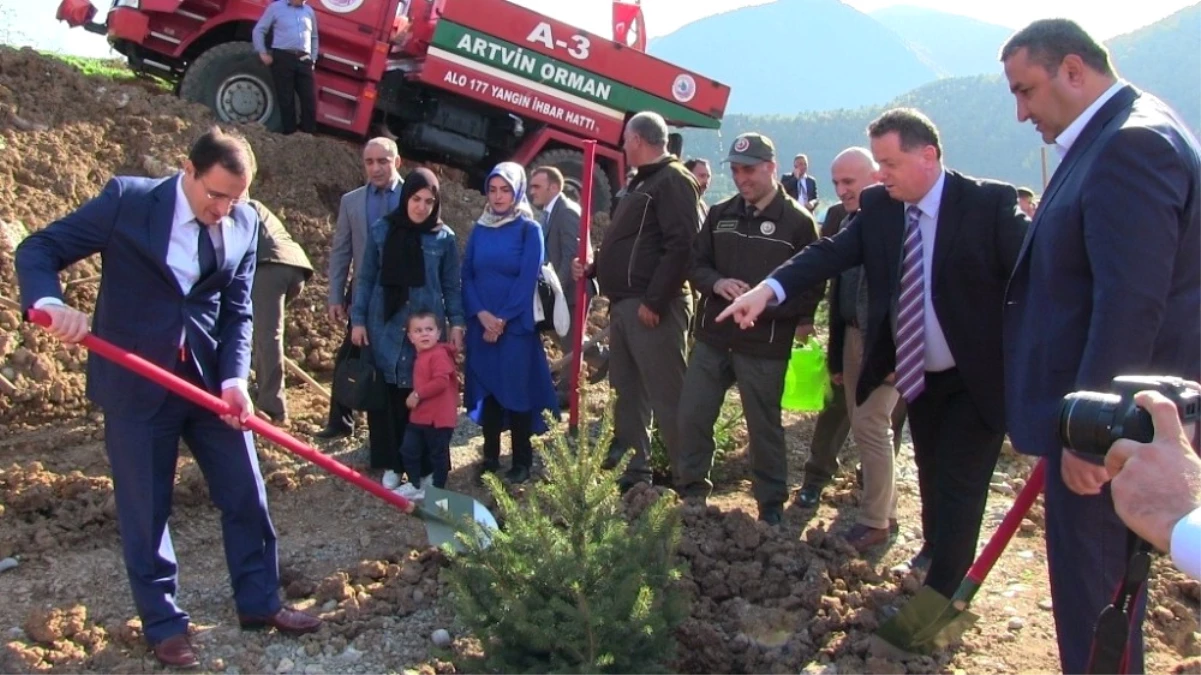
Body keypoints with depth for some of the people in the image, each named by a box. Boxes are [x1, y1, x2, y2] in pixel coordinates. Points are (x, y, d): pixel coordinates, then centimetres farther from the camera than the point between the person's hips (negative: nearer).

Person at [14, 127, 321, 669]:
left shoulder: (245, 223, 0)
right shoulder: (127, 199, -11)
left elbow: (237, 312, 1)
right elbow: (37, 250, -8)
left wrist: (234, 378, -14)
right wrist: (50, 302, -28)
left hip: (210, 379, 4)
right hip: (135, 383, -3)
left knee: (246, 495, 10)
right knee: (145, 510, 7)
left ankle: (259, 602, 28)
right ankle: (164, 624, 24)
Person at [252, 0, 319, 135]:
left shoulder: (309, 11, 16)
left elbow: (313, 37, 25)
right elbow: (258, 30, 6)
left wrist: (313, 59, 15)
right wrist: (263, 53, -2)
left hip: (304, 60, 4)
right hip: (282, 57, -3)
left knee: (310, 98, -2)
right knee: (286, 98, -2)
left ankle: (309, 133, 4)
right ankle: (289, 133, 3)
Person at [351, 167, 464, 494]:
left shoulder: (444, 237, 0)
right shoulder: (381, 230, 1)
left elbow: (452, 285, 6)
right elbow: (366, 278, 6)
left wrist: (456, 323, 0)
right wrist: (358, 319, 3)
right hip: (385, 326, 1)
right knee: (387, 397, 5)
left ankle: (418, 471, 6)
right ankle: (392, 464, 18)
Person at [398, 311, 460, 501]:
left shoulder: (439, 354, -17)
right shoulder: (419, 356, 14)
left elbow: (441, 382, -28)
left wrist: (418, 394, -23)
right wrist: (415, 397, 9)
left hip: (439, 417, -9)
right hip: (419, 416, 9)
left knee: (438, 455, 5)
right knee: (409, 450, 12)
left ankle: (437, 491, 18)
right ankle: (416, 486, 26)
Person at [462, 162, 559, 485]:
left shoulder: (529, 229, -3)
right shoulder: (480, 229, 9)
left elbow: (527, 280, -9)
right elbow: (466, 275, 5)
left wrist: (503, 319, -12)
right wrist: (481, 314, -10)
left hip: (516, 325, -4)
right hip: (481, 324, 4)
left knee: (517, 389, -1)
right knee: (486, 389, 7)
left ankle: (522, 462, 8)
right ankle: (490, 458, 17)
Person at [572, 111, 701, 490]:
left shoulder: (673, 180, -11)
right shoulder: (641, 183, 20)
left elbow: (683, 246, -22)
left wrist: (655, 301, -23)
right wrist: (592, 269, 15)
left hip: (651, 307, -10)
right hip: (623, 303, 10)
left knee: (667, 394, -6)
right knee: (627, 389, 15)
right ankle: (634, 466, 25)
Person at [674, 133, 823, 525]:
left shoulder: (798, 221, -6)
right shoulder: (720, 214, 9)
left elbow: (812, 286, -7)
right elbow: (697, 265, 11)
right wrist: (717, 284, -11)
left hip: (764, 346, -4)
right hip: (712, 338, 5)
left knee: (764, 426, 8)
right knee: (691, 417, 8)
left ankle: (771, 503, 24)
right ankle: (691, 492, 26)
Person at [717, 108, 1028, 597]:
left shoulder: (990, 204, -17)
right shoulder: (877, 206, -3)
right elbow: (830, 254, -14)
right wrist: (768, 288, -30)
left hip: (977, 380, -5)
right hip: (919, 376, 5)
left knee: (958, 489, 0)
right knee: (931, 479, 22)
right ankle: (935, 554, 46)